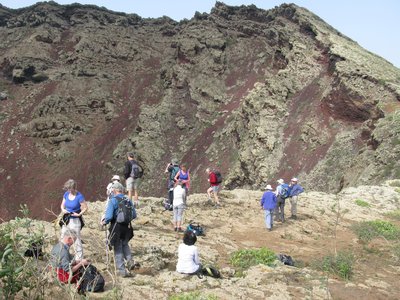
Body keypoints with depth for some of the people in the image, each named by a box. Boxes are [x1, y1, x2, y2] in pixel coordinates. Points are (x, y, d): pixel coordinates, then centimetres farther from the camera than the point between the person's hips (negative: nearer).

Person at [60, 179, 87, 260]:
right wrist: (63, 209, -8)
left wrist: (79, 214, -21)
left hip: (75, 221, -6)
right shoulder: (66, 194, 1)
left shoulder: (79, 196, -16)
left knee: (77, 240, 1)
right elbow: (62, 205, 12)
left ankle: (79, 259, 10)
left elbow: (85, 208, -10)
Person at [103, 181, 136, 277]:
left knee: (118, 249, 9)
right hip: (127, 226, 5)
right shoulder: (128, 200, 2)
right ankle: (129, 261, 9)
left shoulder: (113, 200, -14)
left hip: (117, 227, -5)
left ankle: (121, 270, 13)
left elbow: (109, 216, -20)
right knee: (124, 244, 28)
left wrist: (104, 222, 0)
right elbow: (134, 215, 7)